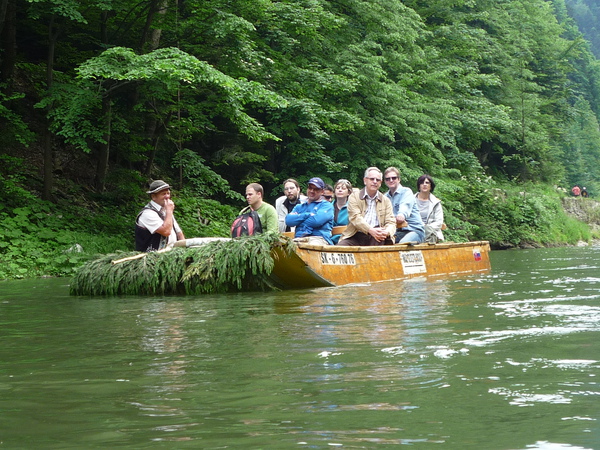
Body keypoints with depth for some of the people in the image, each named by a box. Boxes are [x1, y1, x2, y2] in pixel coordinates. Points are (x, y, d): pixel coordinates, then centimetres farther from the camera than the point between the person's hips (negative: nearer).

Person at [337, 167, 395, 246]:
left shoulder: (386, 200, 17)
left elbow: (390, 222, 9)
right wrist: (370, 230, -26)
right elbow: (355, 217, -6)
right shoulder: (354, 196, 9)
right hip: (356, 236, -2)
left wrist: (387, 232, -19)